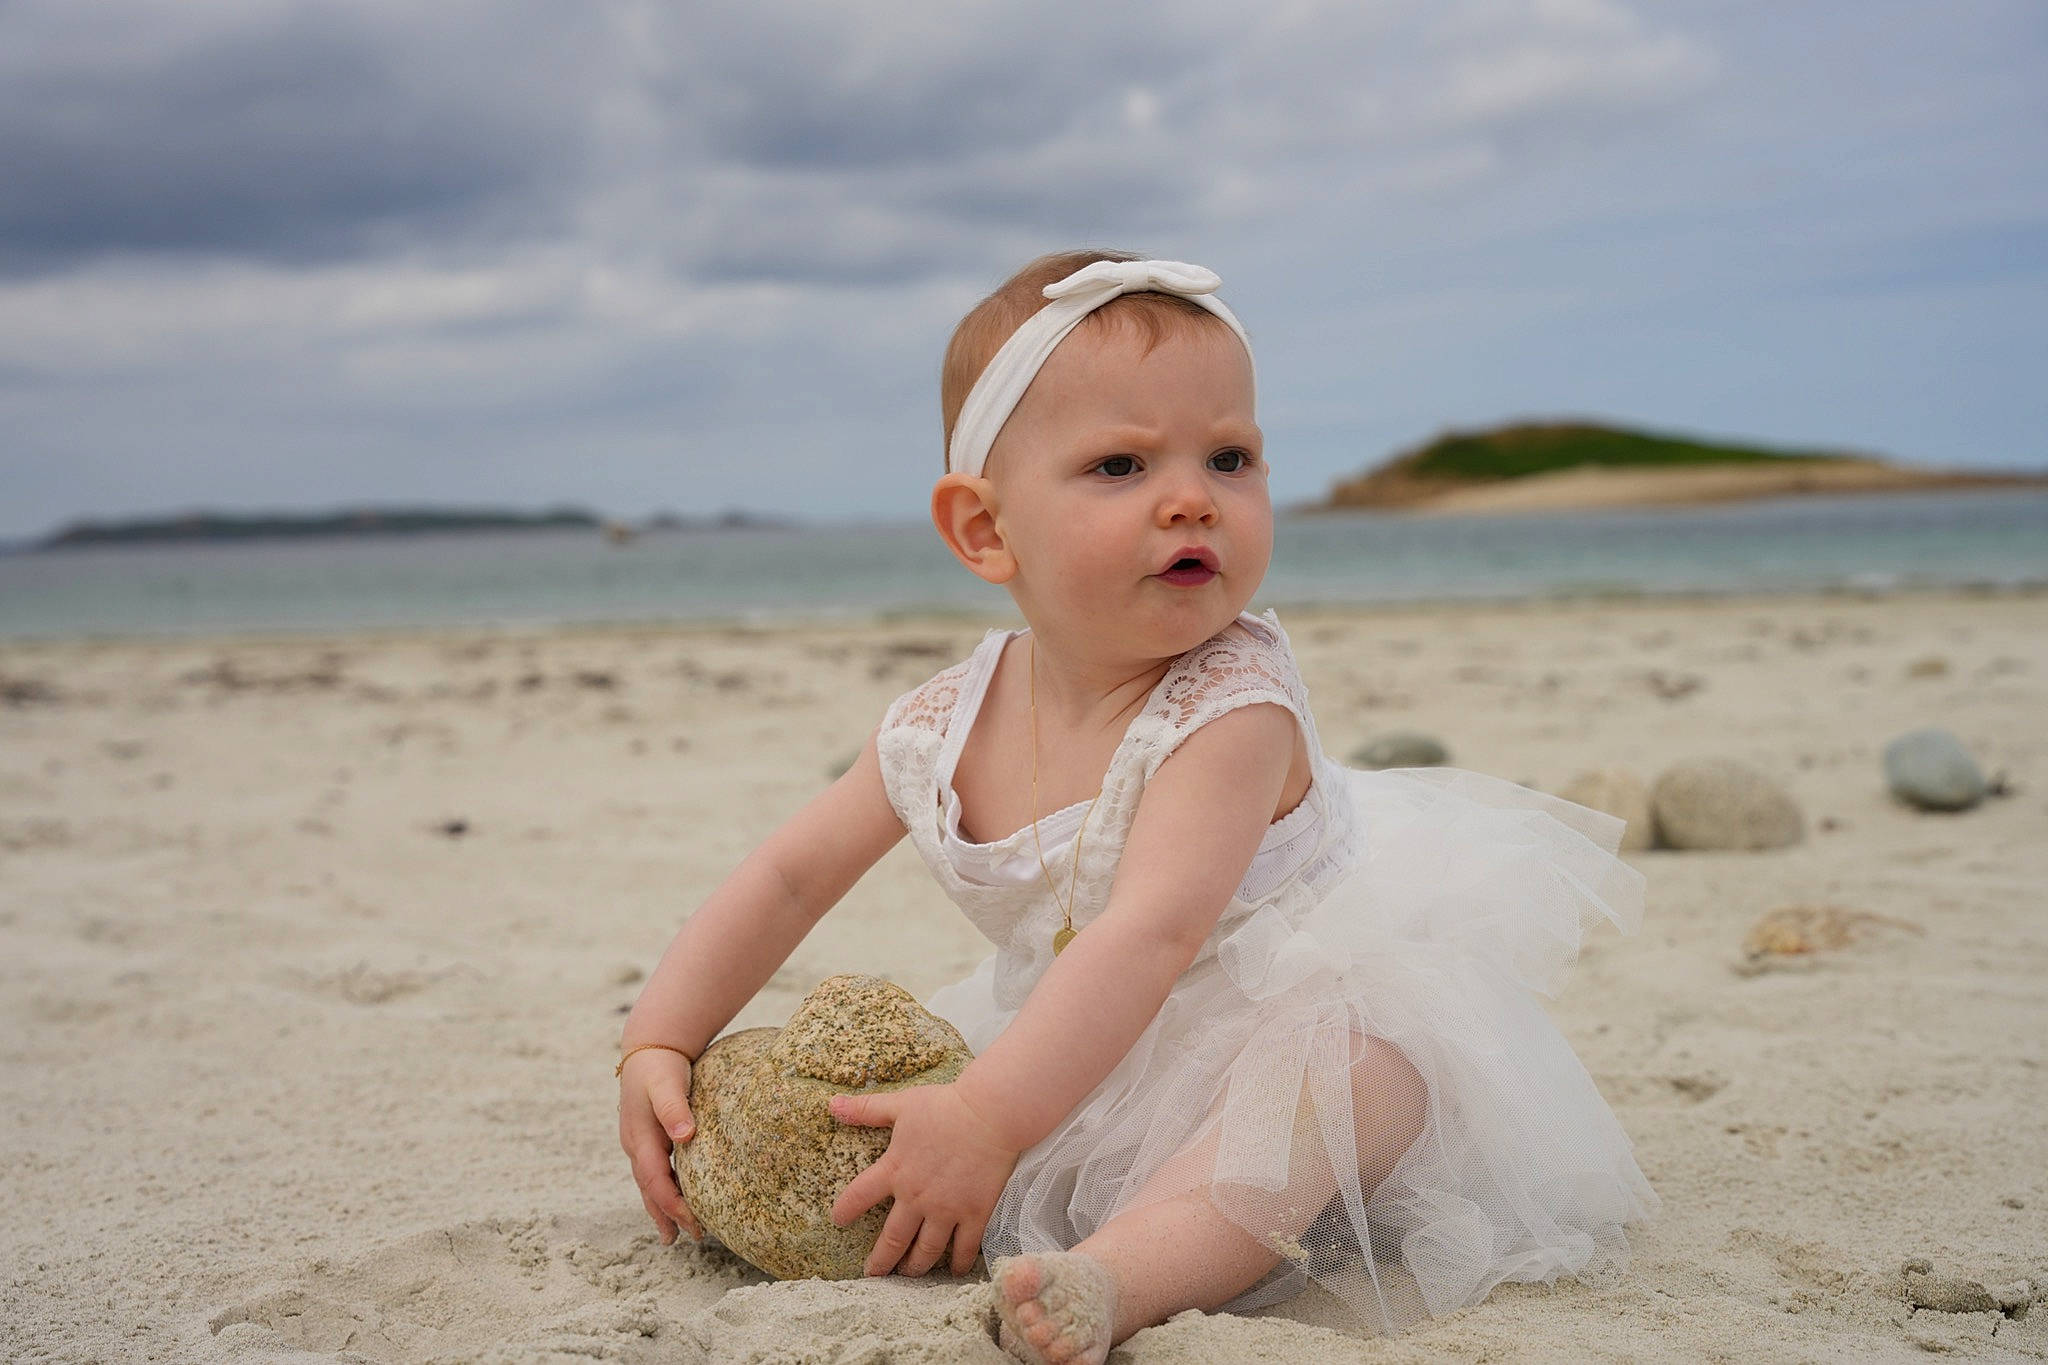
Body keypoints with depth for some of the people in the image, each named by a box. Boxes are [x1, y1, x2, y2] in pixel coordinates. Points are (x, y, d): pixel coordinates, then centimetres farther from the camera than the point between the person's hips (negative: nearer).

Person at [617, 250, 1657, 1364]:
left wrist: (986, 1121, -46)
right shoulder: (942, 728, -8)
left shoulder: (1231, 707, -26)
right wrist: (658, 1044, -8)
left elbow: (1150, 935, -38)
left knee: (1358, 1060, -38)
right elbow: (790, 876, 2)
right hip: (1081, 1057, 6)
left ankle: (1123, 1273, -53)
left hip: (1289, 1017, -6)